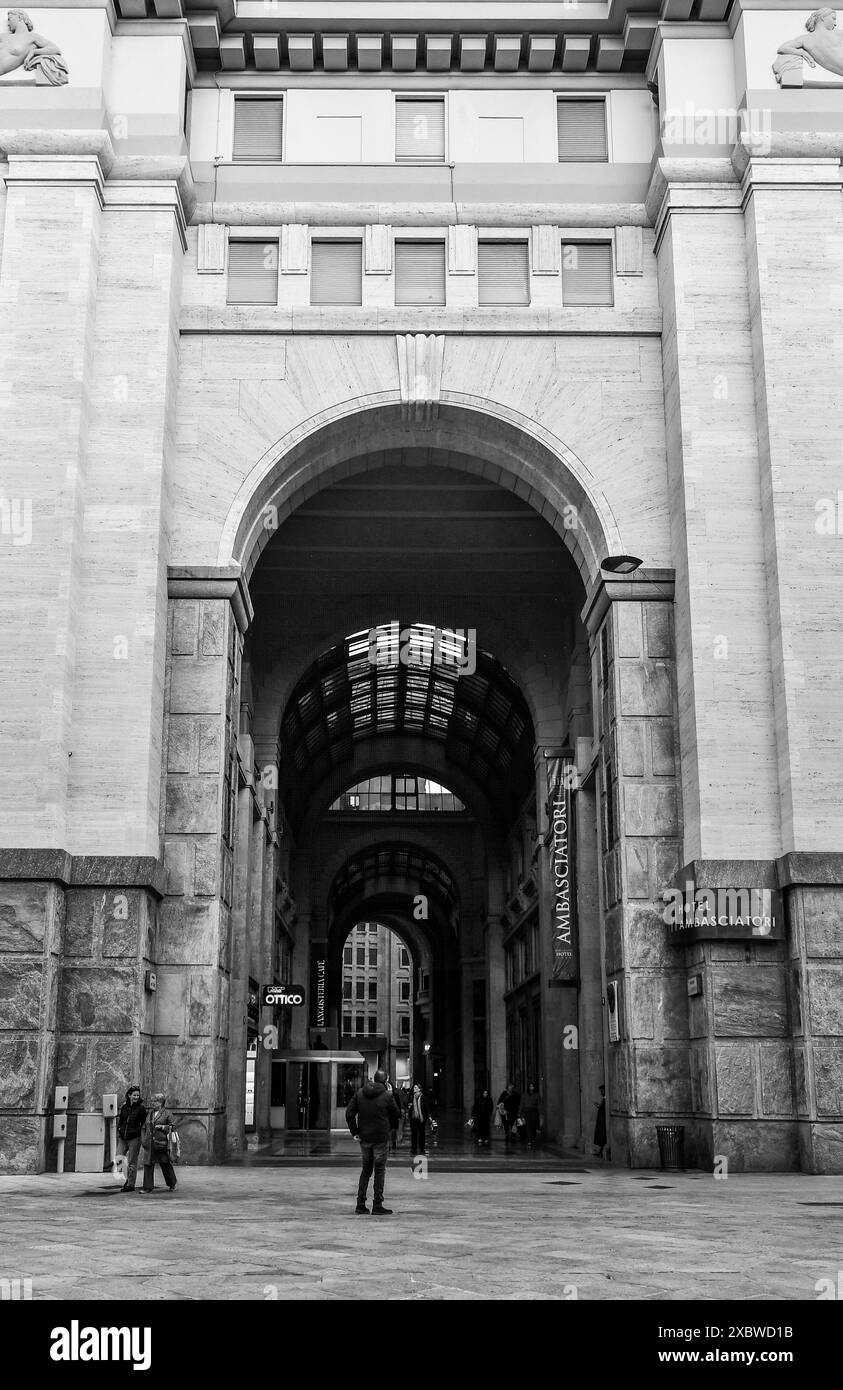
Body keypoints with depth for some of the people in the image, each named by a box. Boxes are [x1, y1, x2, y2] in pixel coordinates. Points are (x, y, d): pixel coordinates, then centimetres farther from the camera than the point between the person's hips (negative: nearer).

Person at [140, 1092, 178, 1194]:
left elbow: (173, 1126, -2)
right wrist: (144, 1140, 12)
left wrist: (162, 1127, -14)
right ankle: (148, 1187, 3)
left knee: (165, 1164, 5)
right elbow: (145, 1127, 19)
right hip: (150, 1143, 4)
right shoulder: (149, 1113, 13)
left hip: (161, 1142, -4)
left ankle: (172, 1184, 22)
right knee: (148, 1164, -2)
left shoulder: (166, 1113, -1)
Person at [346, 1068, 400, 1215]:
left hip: (364, 1138, 4)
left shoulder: (360, 1093, 3)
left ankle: (360, 1204, 12)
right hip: (381, 1138, -4)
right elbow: (395, 1116, -2)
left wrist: (354, 1132, 3)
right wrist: (392, 1128, 17)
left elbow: (349, 1113, 0)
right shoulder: (386, 1096, -9)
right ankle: (377, 1205, 2)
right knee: (380, 1171, 3)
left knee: (365, 1170, 13)